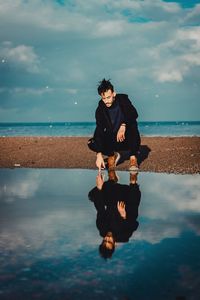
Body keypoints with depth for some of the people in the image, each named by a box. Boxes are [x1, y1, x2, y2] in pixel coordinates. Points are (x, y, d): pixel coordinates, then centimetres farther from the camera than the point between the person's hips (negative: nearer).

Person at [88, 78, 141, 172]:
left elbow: (134, 114, -25)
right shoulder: (100, 109, -12)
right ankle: (112, 155, 6)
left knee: (132, 125, -33)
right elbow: (99, 130, -21)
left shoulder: (123, 99, -10)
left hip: (127, 139, -2)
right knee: (91, 143, -21)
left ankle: (133, 157, -20)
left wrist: (123, 125, -44)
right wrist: (99, 154, -31)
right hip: (112, 141, 2)